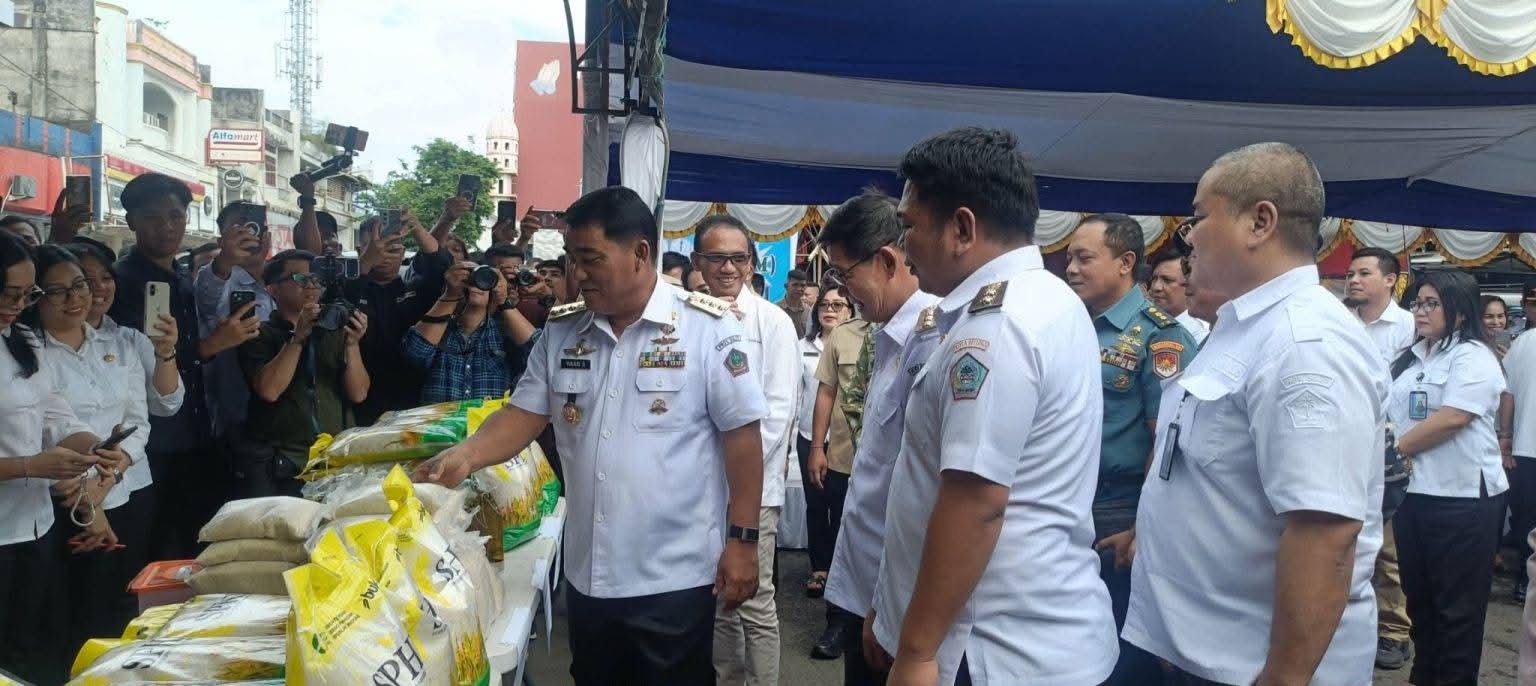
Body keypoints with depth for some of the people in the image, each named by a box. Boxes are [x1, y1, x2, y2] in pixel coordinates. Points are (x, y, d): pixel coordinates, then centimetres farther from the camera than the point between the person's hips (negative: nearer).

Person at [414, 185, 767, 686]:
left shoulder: (708, 328, -11)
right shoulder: (561, 331, 4)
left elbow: (741, 433, -10)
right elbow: (526, 413, 8)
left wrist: (742, 539, -11)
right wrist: (465, 456, -9)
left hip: (675, 576, -5)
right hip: (587, 573, 5)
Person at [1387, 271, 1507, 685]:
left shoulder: (1472, 357, -9)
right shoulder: (1410, 358, 14)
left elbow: (1453, 418, -20)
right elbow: (1388, 414, 15)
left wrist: (1397, 446, -12)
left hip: (1462, 497, -7)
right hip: (1413, 492, 7)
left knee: (1458, 605, 3)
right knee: (1418, 595, 16)